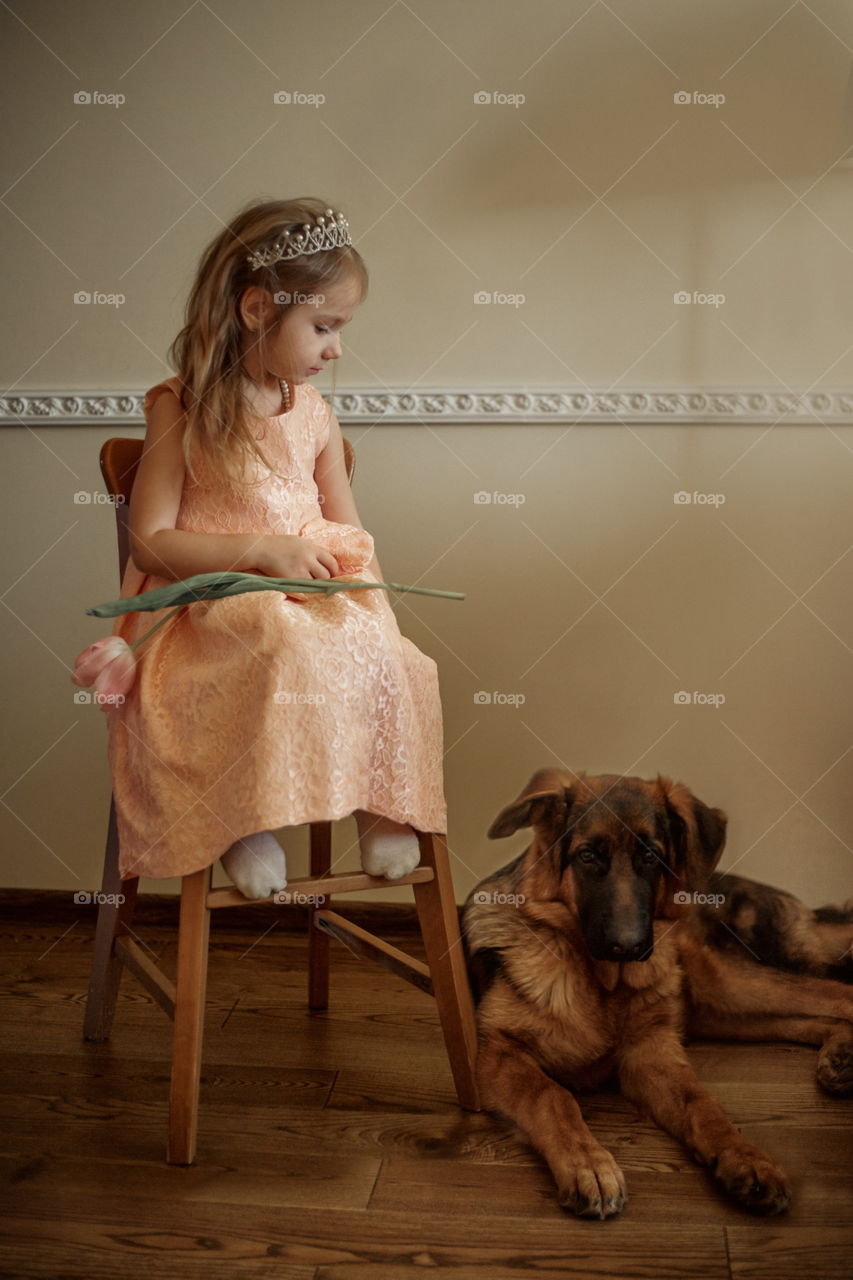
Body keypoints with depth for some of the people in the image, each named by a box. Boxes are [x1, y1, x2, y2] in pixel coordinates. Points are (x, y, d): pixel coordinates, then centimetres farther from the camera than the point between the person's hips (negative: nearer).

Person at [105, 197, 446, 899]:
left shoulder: (315, 414, 11)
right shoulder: (181, 409, -5)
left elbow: (348, 535, 17)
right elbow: (150, 543, -9)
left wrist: (364, 586, -6)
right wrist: (262, 551, -19)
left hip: (316, 599, 5)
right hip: (209, 611, -4)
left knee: (383, 655, -26)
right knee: (285, 646, -36)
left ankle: (383, 801, -5)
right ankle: (246, 818, -21)